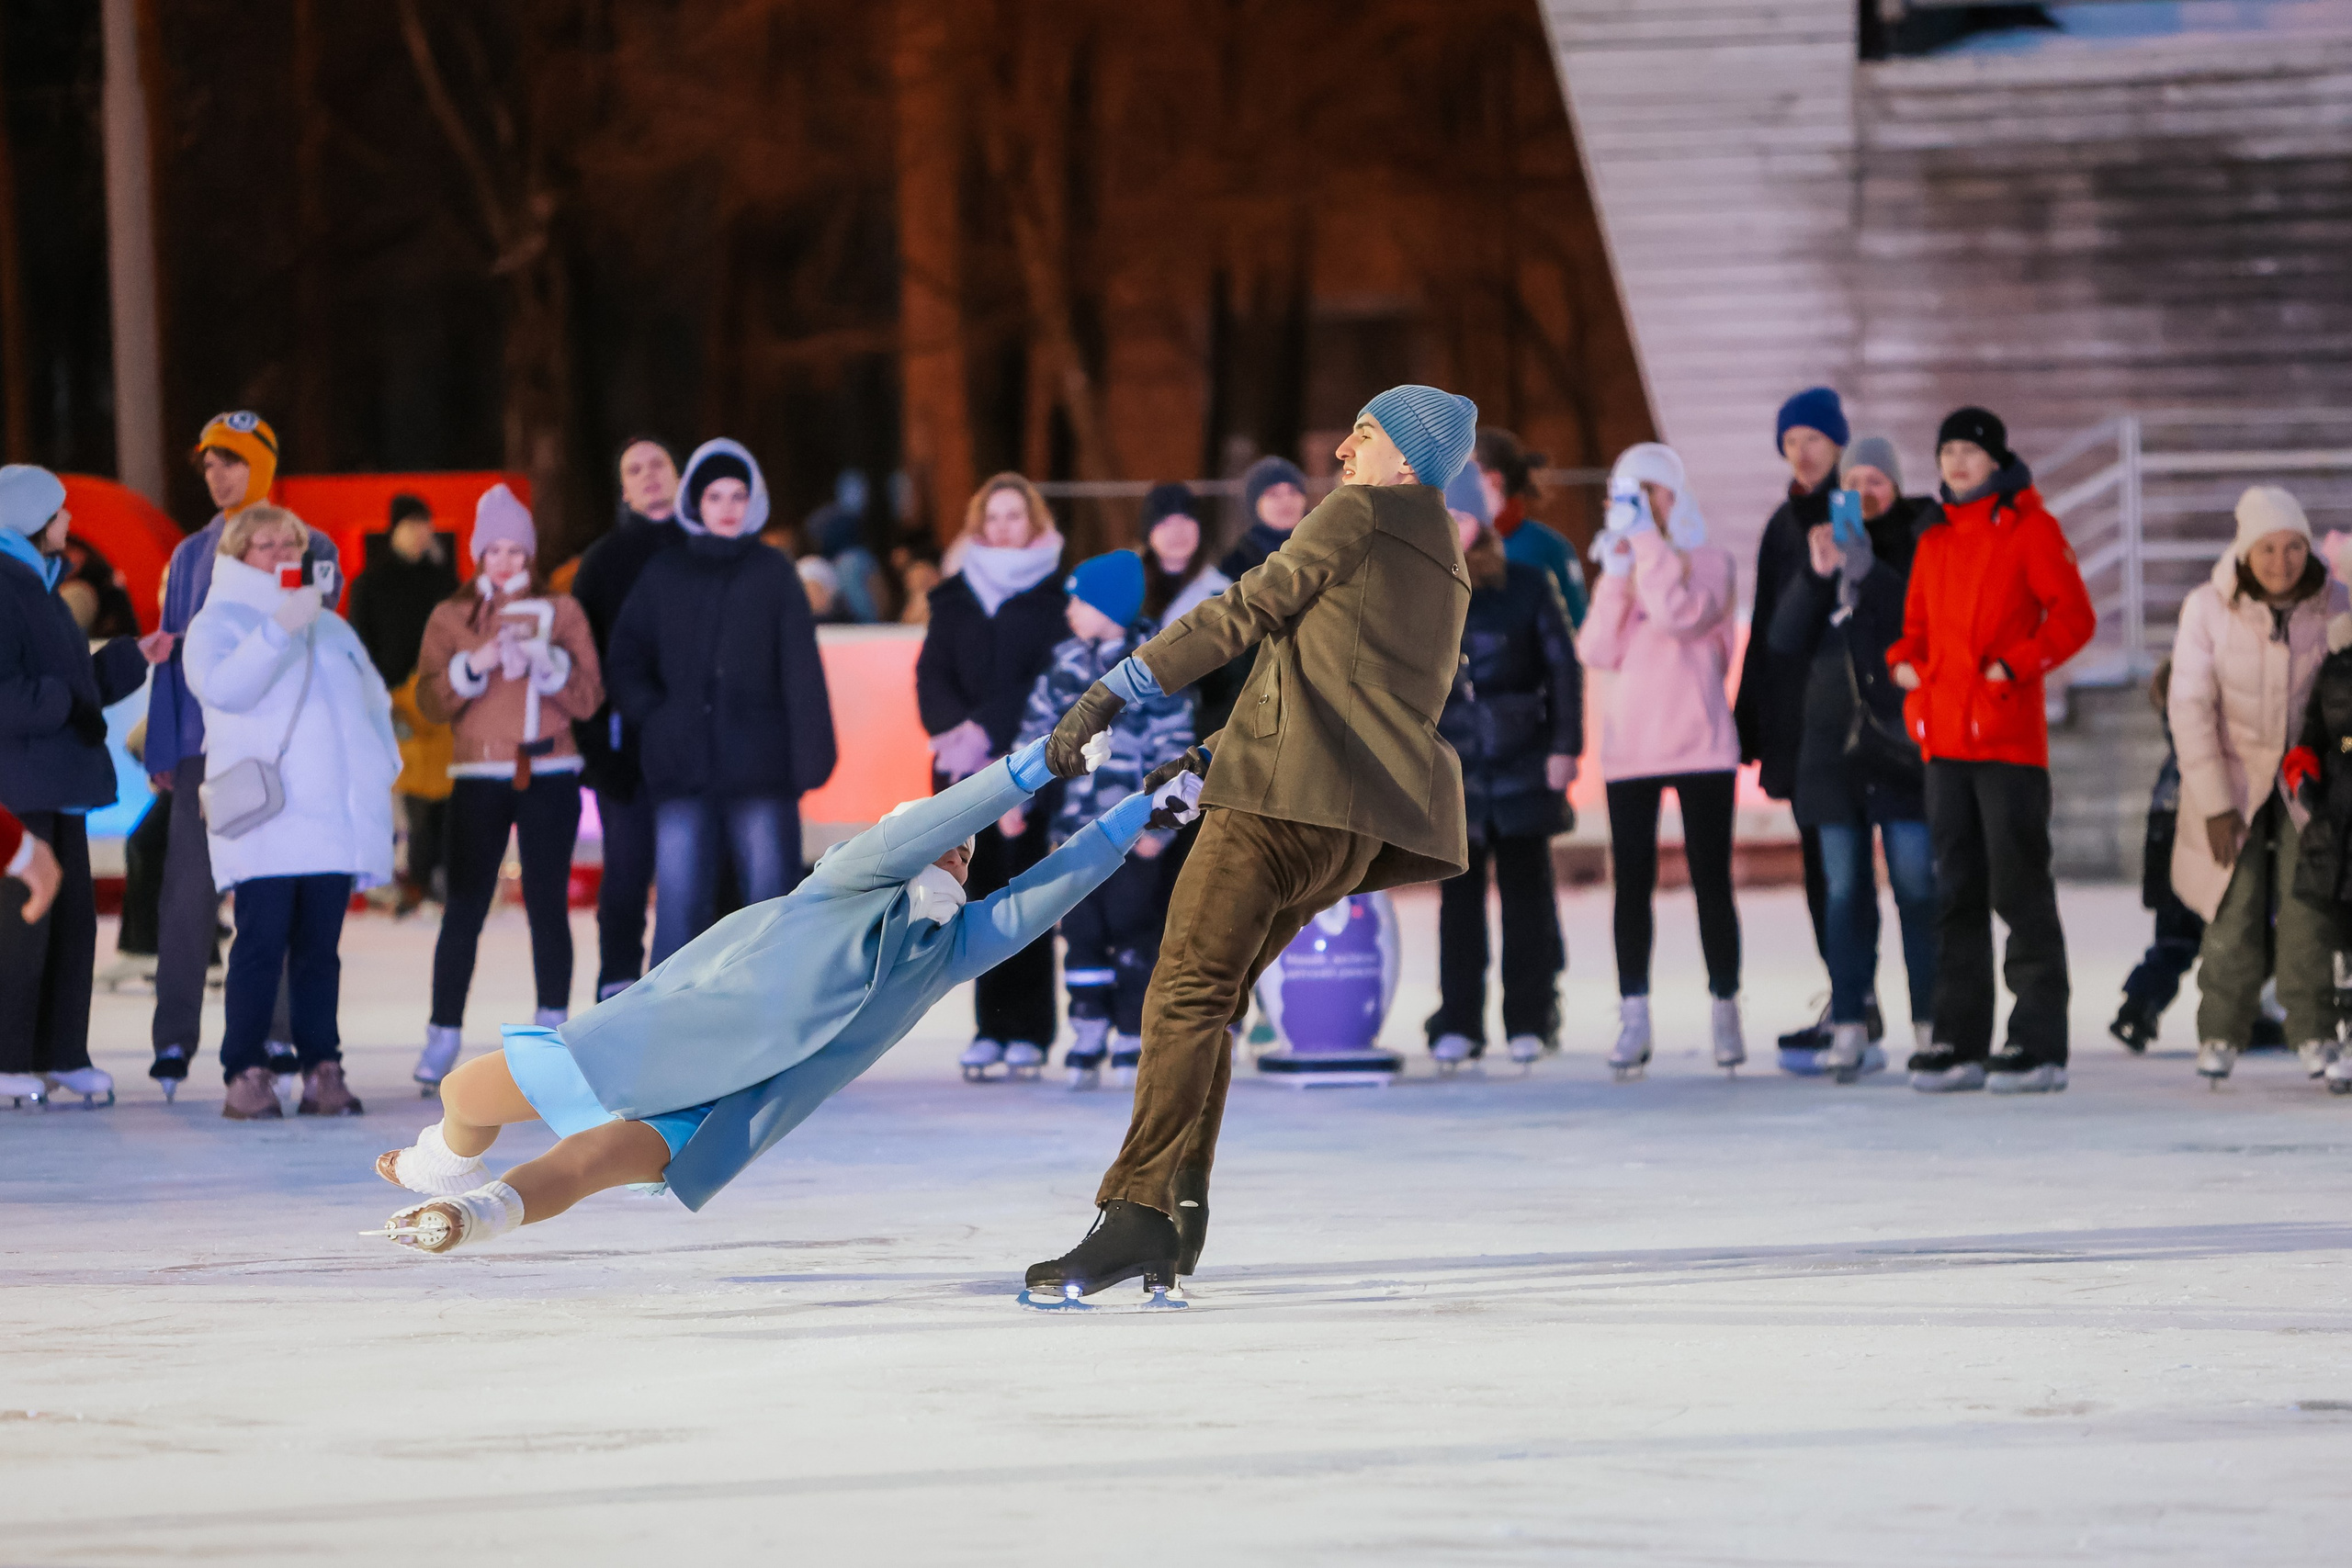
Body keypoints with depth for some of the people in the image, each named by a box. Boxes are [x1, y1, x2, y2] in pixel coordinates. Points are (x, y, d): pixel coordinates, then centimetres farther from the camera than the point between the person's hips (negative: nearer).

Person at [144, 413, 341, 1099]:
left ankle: (279, 1032, 7)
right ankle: (175, 1039, -2)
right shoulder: (192, 557, 12)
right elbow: (174, 653, 11)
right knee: (188, 891, -4)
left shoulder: (309, 550, 5)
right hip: (204, 750, 2)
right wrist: (163, 752, 4)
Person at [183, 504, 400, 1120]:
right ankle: (246, 1073, -10)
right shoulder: (218, 623, 6)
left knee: (320, 947, 3)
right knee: (262, 942, -11)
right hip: (265, 818, -5)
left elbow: (373, 703, 27)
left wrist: (380, 770, 12)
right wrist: (280, 629, -20)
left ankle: (323, 1069, 4)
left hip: (334, 813, 5)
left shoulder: (331, 626, 24)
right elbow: (223, 685, -14)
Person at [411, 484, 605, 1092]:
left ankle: (554, 1032, 6)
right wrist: (474, 665, -15)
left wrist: (547, 663, -14)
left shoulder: (561, 612, 9)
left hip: (549, 775, 0)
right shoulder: (451, 618, 9)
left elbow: (589, 698, 2)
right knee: (465, 909, -5)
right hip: (477, 777, 0)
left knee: (548, 905, -1)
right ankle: (443, 1036, -2)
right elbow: (430, 701, 1)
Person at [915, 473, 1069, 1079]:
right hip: (965, 767, 3)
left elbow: (1054, 679, -7)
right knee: (982, 896, 1)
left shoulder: (1057, 594, 3)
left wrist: (989, 730, -17)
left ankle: (1027, 1029, -4)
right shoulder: (954, 596, 15)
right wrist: (955, 728, -13)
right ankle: (990, 1027, 4)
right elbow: (932, 675, 7)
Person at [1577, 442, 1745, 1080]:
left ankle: (1725, 1010, 9)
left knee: (1711, 882, 1)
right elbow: (1597, 651, 1)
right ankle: (1633, 1020, -4)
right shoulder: (1622, 566, 13)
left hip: (1699, 743, -3)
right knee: (1632, 883, -3)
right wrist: (1616, 575, -7)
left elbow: (1681, 614, -19)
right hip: (1629, 746, 3)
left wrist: (1647, 542, -14)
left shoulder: (1710, 562, 1)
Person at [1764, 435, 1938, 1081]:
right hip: (1835, 739, 4)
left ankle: (1930, 1028, -3)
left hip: (1904, 735, -4)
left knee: (1917, 885, -7)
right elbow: (1785, 638, 4)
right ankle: (1849, 1029, 1)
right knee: (1843, 889, 1)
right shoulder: (1825, 545, 13)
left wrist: (1867, 572, -18)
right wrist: (1817, 574, -10)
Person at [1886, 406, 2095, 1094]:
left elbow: (2073, 617, -8)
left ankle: (2040, 1043, -5)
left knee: (2019, 888, -7)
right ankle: (1961, 1042, 12)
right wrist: (1904, 660, 3)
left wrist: (2014, 665, -17)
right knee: (1956, 892, 8)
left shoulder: (2029, 528, -2)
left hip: (2009, 735, -7)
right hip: (1946, 740, 7)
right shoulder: (1935, 541, 17)